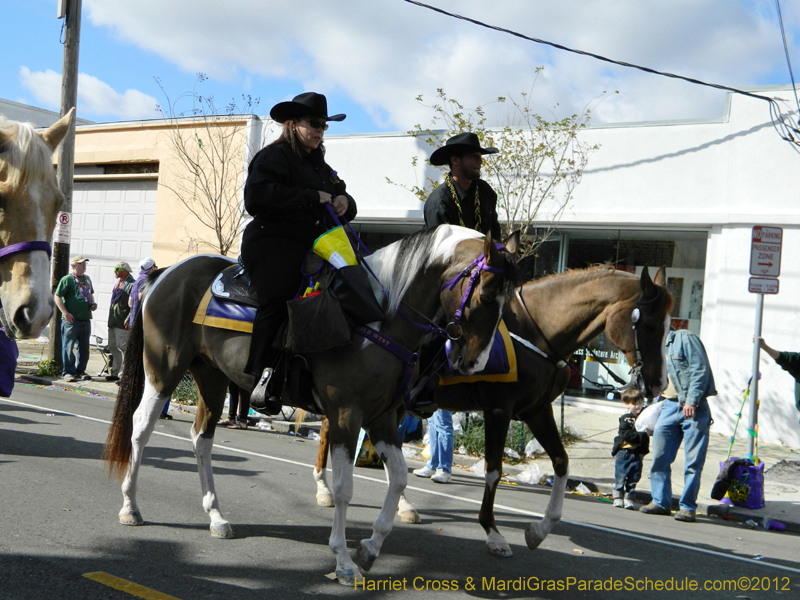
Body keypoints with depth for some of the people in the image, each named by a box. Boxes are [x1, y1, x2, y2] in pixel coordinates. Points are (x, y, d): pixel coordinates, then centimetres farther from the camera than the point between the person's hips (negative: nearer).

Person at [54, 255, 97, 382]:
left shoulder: (87, 279, 16)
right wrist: (65, 313, -16)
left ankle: (80, 371, 20)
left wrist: (93, 303, 9)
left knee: (84, 347, 11)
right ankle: (68, 372, 3)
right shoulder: (67, 279, -7)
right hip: (71, 319, -7)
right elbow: (57, 296, -9)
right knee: (69, 347, -3)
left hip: (86, 319, 7)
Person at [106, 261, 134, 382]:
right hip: (113, 322, 9)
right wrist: (110, 320, 21)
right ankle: (115, 373, 17)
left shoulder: (132, 285, -12)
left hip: (122, 323, -9)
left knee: (123, 347, -8)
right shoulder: (118, 283, 18)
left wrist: (128, 321, -22)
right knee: (113, 347, 11)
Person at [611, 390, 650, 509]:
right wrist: (640, 436, -22)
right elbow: (625, 434, -16)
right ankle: (618, 497, 11)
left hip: (638, 454, 4)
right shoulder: (625, 419, -6)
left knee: (633, 478, 6)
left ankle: (629, 498, 14)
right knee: (620, 477, 0)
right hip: (624, 452, -4)